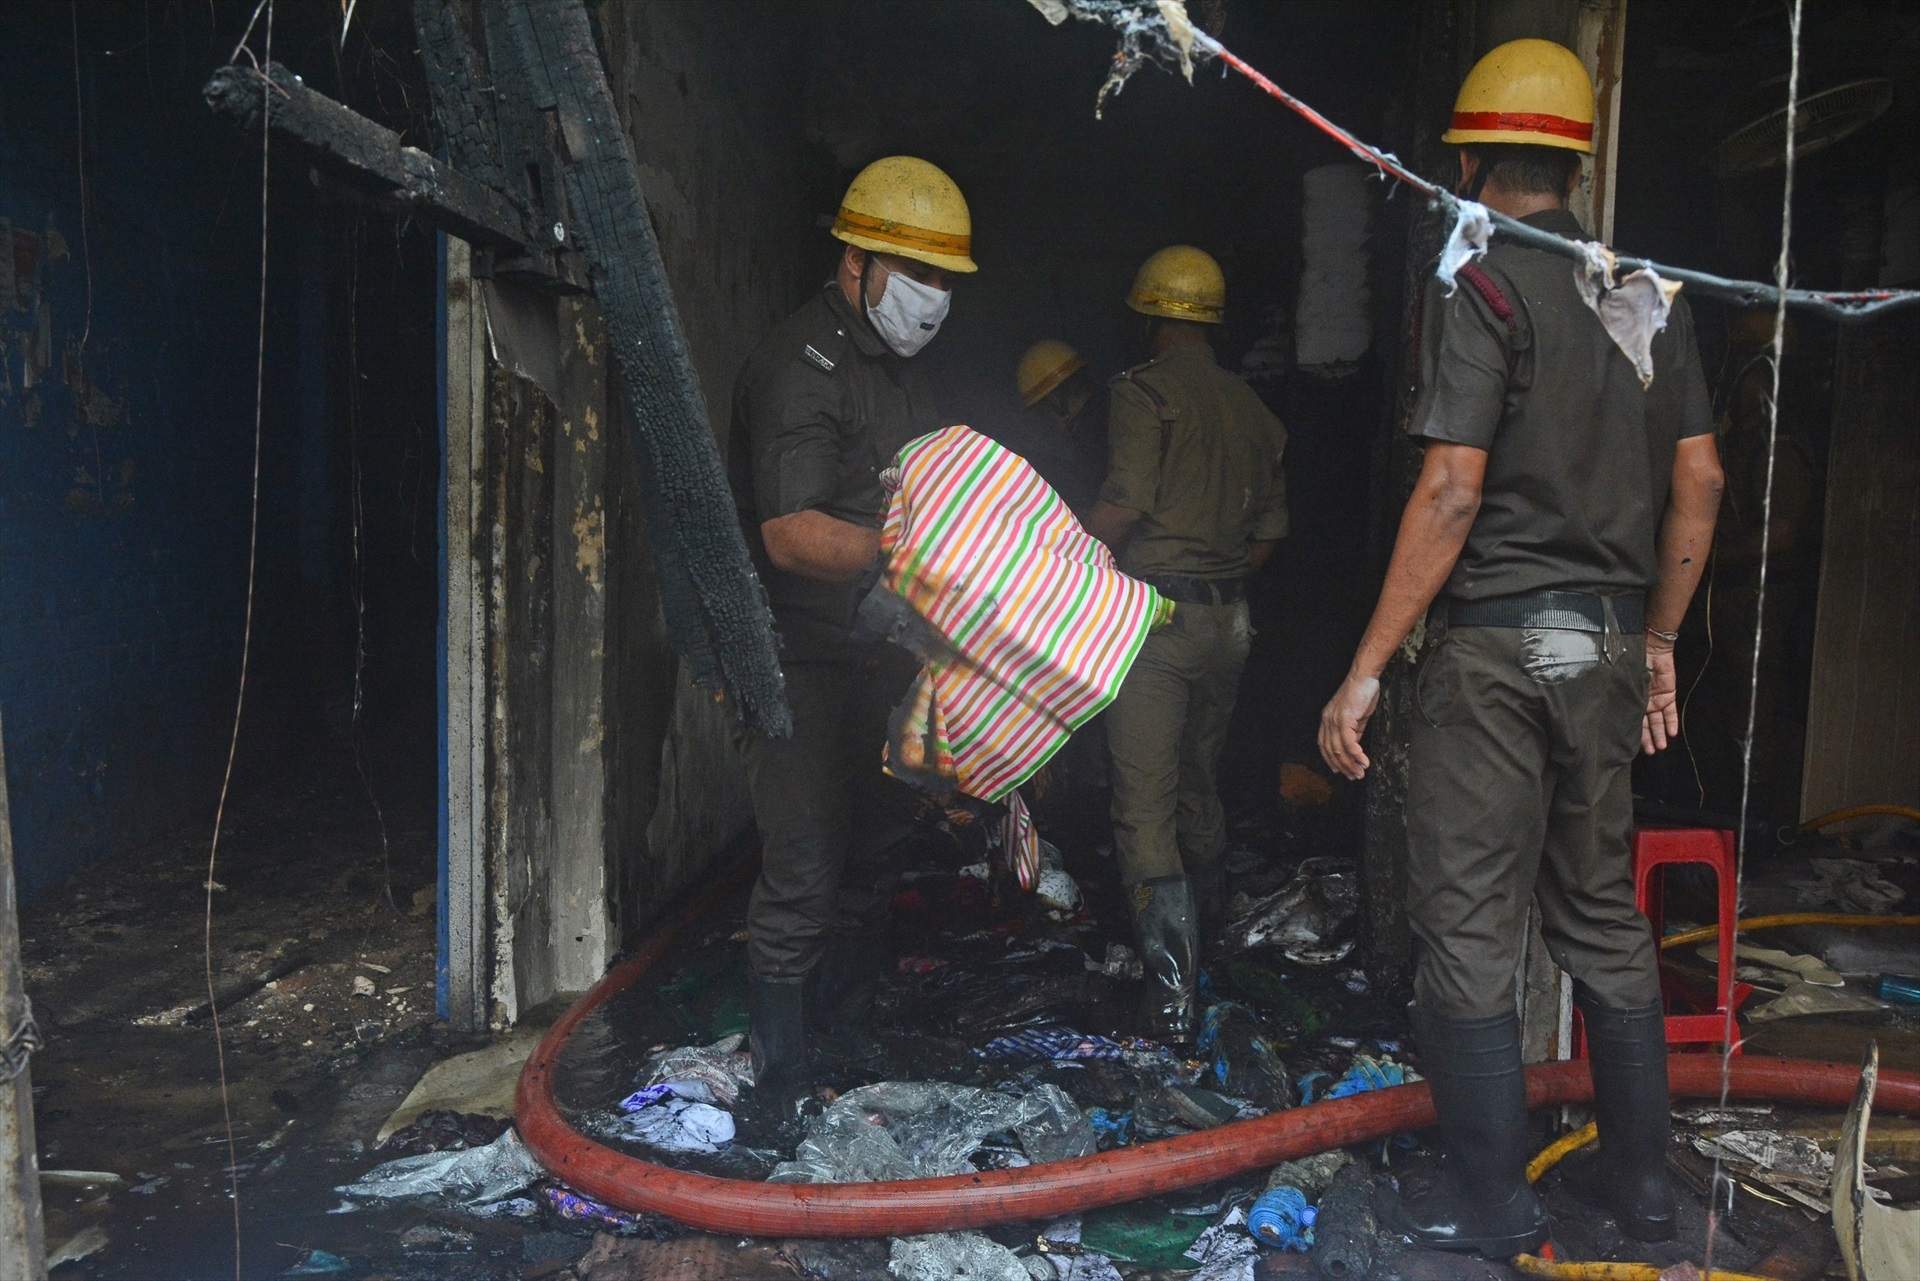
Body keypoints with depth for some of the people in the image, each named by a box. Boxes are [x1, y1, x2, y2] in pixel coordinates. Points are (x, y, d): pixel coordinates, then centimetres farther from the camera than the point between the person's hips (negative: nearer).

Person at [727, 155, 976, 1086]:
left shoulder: (898, 371, 17)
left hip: (878, 660, 9)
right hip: (802, 663, -9)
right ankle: (781, 1077, 9)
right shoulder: (801, 364, -13)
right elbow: (792, 537, -24)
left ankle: (845, 1031, 32)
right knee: (802, 876, -5)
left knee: (867, 862, 17)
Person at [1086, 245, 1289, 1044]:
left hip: (1154, 617, -7)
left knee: (1145, 804, -6)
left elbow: (1125, 498, -20)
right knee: (1199, 783, 23)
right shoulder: (1250, 407, 13)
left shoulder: (1142, 391, -7)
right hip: (1228, 620, 7)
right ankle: (1205, 935, 40)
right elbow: (1271, 526, 14)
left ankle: (1172, 982, -13)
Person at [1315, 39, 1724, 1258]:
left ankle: (1491, 1197, 14)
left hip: (1497, 637, -7)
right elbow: (1700, 482, 11)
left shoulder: (1484, 287, -10)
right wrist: (1658, 641, 20)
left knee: (1469, 920, 3)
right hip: (1609, 641, 7)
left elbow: (1452, 494, -17)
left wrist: (1365, 673, -15)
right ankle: (1643, 1178, 28)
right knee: (1602, 908, 17)